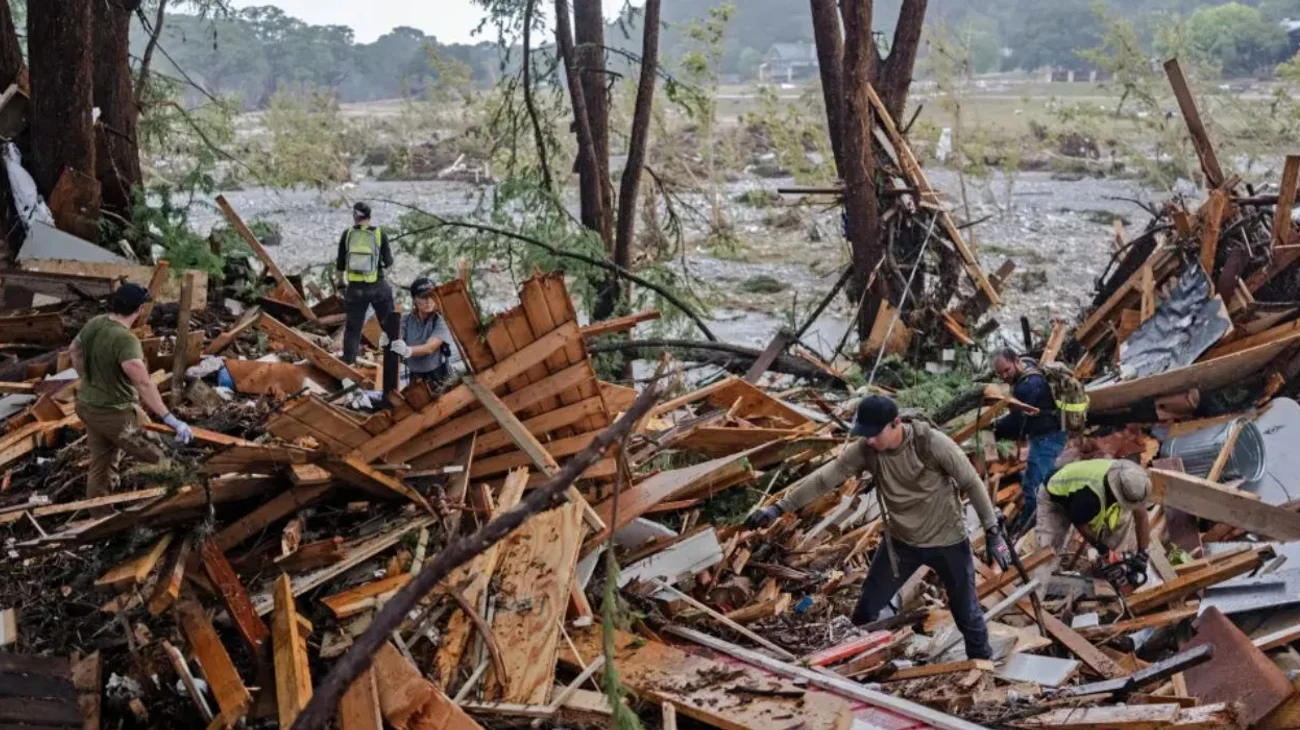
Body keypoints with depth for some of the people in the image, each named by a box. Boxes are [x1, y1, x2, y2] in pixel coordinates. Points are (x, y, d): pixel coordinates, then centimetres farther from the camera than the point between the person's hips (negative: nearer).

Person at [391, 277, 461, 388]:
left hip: (437, 376, -4)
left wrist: (408, 351, -43)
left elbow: (430, 347, -24)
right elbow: (397, 341, -10)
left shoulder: (440, 321, -11)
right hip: (415, 376, 4)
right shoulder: (407, 320, 0)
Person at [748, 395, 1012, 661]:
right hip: (901, 541, 4)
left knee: (966, 611, 13)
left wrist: (993, 532, -15)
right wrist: (779, 508, -22)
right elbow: (824, 478, -17)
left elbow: (972, 484, -17)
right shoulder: (865, 450, -16)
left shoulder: (933, 443, -27)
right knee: (866, 611, 10)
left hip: (947, 540, -3)